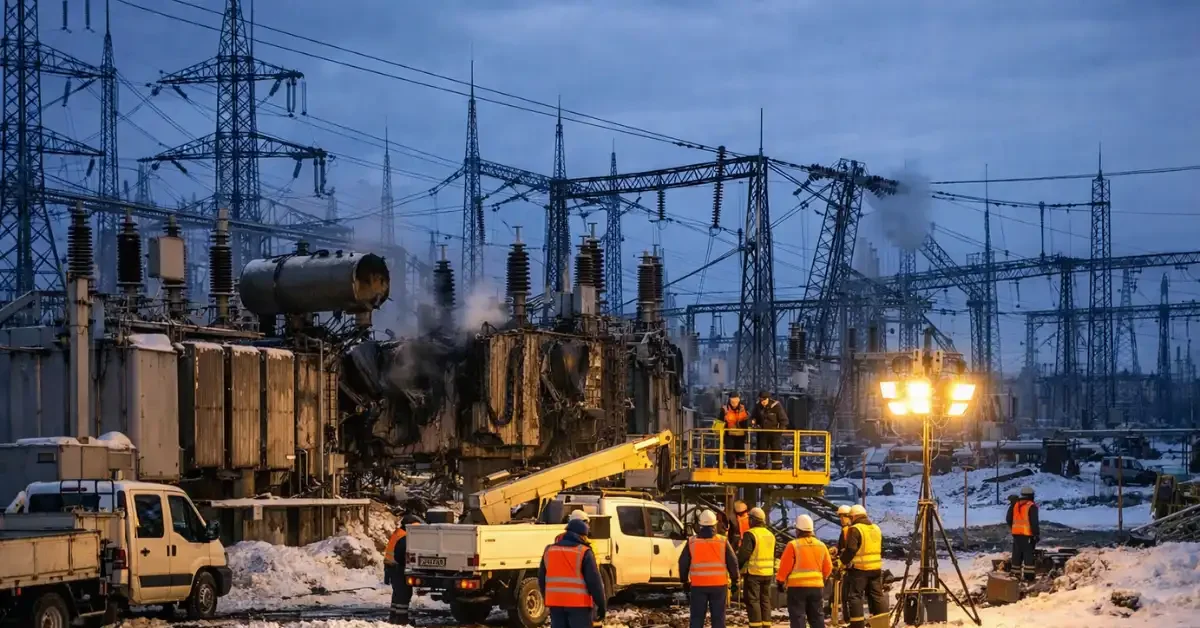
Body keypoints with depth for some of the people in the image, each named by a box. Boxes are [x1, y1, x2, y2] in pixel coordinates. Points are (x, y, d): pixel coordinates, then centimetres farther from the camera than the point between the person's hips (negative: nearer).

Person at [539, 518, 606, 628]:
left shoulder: (549, 550, 11)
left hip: (555, 602, 5)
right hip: (578, 603, -5)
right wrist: (602, 605, -3)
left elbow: (541, 579, 17)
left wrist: (547, 599, 27)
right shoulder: (584, 552, -6)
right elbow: (594, 581, -9)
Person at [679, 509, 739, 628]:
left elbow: (683, 563, 5)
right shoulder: (722, 542, 0)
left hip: (698, 585, 0)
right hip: (719, 585, 0)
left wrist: (685, 581, 16)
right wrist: (734, 581, 13)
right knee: (718, 617, 5)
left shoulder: (692, 542, 2)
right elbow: (733, 563, 2)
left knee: (697, 617, 6)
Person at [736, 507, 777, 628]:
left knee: (753, 601, -4)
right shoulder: (770, 535, 13)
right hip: (767, 573, 7)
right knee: (765, 600, 12)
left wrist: (736, 568, -7)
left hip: (753, 572, -7)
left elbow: (743, 554, -18)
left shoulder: (750, 534, -12)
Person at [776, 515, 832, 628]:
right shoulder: (821, 545, 7)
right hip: (817, 586, 5)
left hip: (797, 586, -5)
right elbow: (828, 568, 9)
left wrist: (780, 582, 3)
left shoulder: (793, 545, -10)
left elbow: (785, 567, -10)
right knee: (816, 617, 13)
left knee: (797, 617, -1)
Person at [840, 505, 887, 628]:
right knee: (876, 595, 13)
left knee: (855, 596, -2)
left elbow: (850, 549, -19)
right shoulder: (876, 528, 14)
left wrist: (844, 560, -6)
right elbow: (881, 549, 22)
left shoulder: (855, 529, -11)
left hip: (859, 568, -7)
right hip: (876, 568, 7)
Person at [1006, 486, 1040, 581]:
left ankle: (1015, 574, 14)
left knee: (1017, 553, 12)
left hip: (1016, 533, 5)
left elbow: (1008, 518, 14)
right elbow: (1034, 522, -14)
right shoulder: (1032, 506, -10)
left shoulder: (1015, 505, 8)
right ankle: (1028, 574, -6)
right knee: (1028, 554, -2)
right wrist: (1036, 534, -9)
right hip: (1027, 534, -5)